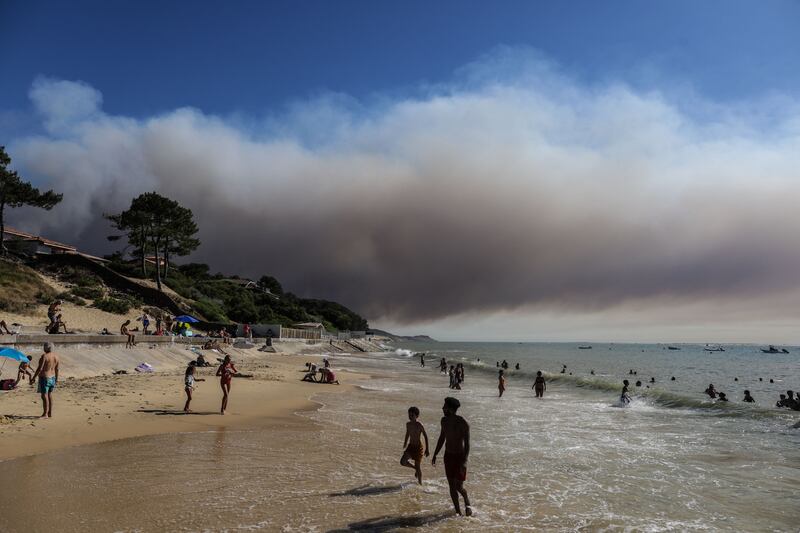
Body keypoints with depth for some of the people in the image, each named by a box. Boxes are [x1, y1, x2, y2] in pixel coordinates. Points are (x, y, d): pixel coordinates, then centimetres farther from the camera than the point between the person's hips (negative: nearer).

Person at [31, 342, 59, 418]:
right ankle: (50, 413, 16)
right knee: (49, 395, 13)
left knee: (44, 396, -4)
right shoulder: (56, 356, 4)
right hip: (52, 377, 8)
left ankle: (45, 414, -2)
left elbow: (40, 368, -20)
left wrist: (34, 377, -12)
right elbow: (57, 369, 11)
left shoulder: (44, 356, -18)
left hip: (44, 378, -8)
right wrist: (56, 378, 20)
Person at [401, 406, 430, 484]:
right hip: (410, 446, 5)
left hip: (418, 447, -5)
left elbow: (426, 437, -11)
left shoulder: (419, 425, -16)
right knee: (402, 462, -12)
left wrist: (427, 449, -13)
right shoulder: (408, 424, 2)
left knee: (418, 467, 2)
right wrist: (404, 447, 25)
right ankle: (415, 468, 17)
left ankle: (420, 483, 22)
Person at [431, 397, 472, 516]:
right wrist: (435, 455, 16)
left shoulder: (463, 424, -19)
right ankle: (458, 511, 20)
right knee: (452, 486, 7)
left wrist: (465, 461, -28)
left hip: (460, 456, -6)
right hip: (448, 456, 6)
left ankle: (467, 502, 28)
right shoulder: (444, 420, 1)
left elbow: (467, 444, -19)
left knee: (459, 487, -3)